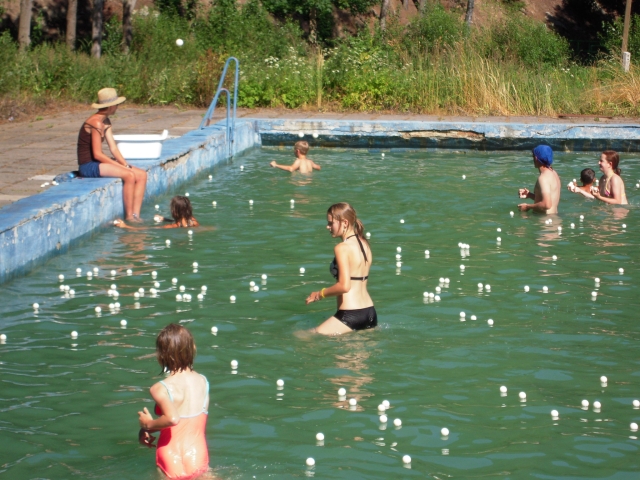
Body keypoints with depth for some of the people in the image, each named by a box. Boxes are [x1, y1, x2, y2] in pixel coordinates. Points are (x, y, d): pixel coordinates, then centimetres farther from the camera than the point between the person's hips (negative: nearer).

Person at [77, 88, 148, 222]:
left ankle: (136, 215, -6)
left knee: (142, 175, -1)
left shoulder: (106, 122, 12)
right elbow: (97, 154, -22)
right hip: (89, 166, -10)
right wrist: (121, 166, -18)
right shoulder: (96, 123, -18)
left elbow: (113, 148, 10)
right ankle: (129, 216, -19)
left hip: (98, 164, 10)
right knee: (129, 175, -27)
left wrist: (126, 165, -4)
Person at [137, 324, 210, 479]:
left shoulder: (160, 389, -13)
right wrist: (148, 430, 14)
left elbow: (172, 418, -31)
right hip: (199, 461, 5)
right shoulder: (203, 381, 7)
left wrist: (148, 425, -11)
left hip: (172, 467, -5)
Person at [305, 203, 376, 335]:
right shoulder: (365, 244, 12)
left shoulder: (342, 248, -13)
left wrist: (320, 294, -8)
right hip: (370, 312, 9)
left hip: (350, 314, -9)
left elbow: (344, 286, -21)